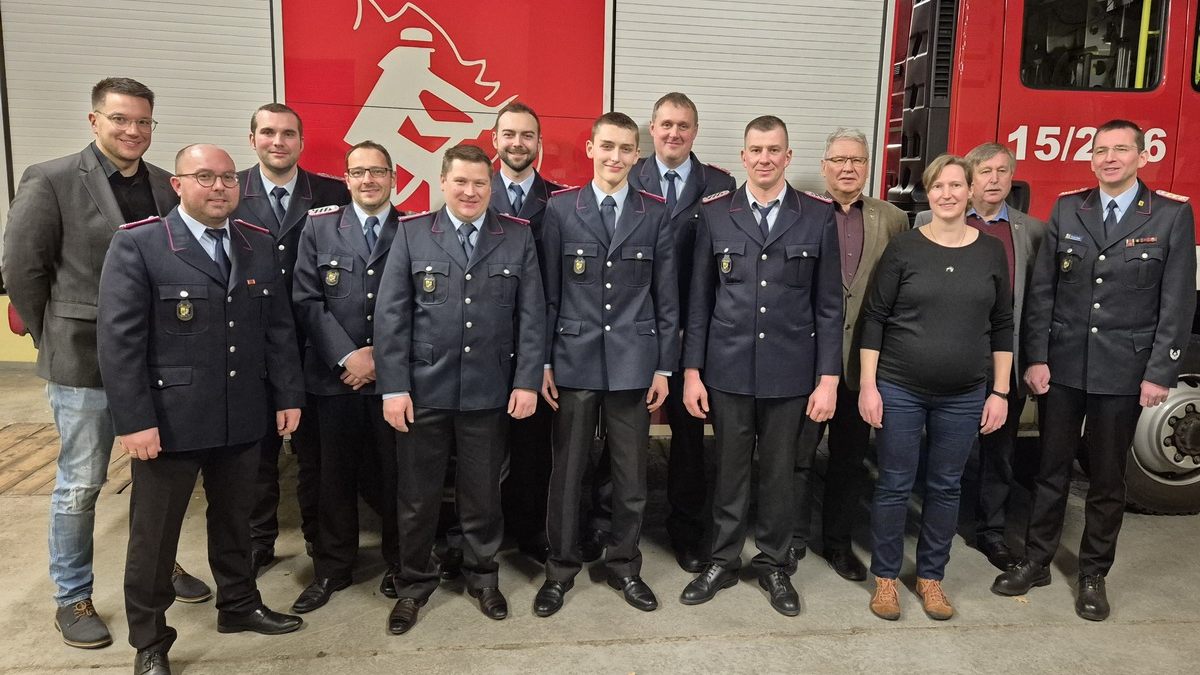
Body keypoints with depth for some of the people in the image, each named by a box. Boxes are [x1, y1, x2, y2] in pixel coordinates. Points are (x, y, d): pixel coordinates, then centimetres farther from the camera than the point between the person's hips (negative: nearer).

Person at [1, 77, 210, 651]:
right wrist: (56, 343, -2)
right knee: (80, 484, 7)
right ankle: (72, 599, 23)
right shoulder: (50, 180, -7)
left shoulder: (167, 187, 4)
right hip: (85, 361, -4)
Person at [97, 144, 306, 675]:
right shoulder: (137, 244, -9)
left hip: (242, 417, 4)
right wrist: (134, 420, -16)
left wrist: (288, 395, 5)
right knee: (154, 533, 10)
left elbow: (278, 327, 8)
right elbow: (119, 340, -13)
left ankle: (239, 605, 39)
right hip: (169, 420, -4)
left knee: (234, 519, 20)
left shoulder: (259, 244, 7)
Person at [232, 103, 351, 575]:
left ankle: (319, 535, 29)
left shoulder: (332, 195, -2)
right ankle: (259, 539, 29)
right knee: (257, 446, 13)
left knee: (314, 444, 12)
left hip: (312, 344, 0)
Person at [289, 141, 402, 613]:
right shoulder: (319, 226, 6)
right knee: (336, 475, 9)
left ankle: (397, 562, 26)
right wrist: (347, 356, -11)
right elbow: (306, 299, -1)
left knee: (396, 472, 7)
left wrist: (382, 356, -9)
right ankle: (332, 569, 25)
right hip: (335, 374, 1)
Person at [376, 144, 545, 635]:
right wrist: (393, 387, -9)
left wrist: (527, 381, -5)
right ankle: (414, 582, 30)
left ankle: (482, 576, 34)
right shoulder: (412, 234, 0)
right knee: (417, 495, 11)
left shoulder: (518, 237, 2)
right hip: (423, 388, 0)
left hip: (489, 390, 0)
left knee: (482, 493, 14)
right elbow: (390, 315, -3)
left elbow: (532, 314, 1)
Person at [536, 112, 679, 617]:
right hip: (574, 360, -1)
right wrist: (542, 362, -2)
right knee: (567, 471, 8)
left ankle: (624, 566, 28)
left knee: (631, 474, 10)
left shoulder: (656, 213, 3)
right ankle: (561, 569, 25)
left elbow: (666, 296, 4)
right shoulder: (560, 208, 1)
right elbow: (548, 293, 1)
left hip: (633, 362, 1)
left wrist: (664, 366, 1)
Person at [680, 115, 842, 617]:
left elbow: (829, 305, 1)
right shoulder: (715, 214, 2)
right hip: (728, 369, 1)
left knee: (779, 472, 11)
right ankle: (723, 561, 28)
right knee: (729, 470, 11)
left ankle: (773, 565, 29)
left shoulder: (819, 216, 0)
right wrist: (691, 371, 0)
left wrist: (828, 379, -3)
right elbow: (699, 300, 3)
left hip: (790, 371, 0)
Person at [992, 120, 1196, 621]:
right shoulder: (1067, 209, 3)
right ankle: (1036, 561, 24)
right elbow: (1042, 289, 2)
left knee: (1107, 478, 10)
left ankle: (1093, 575, 25)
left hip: (1124, 370, -1)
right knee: (1052, 468, 11)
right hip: (1064, 364, 2)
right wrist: (1036, 358, -3)